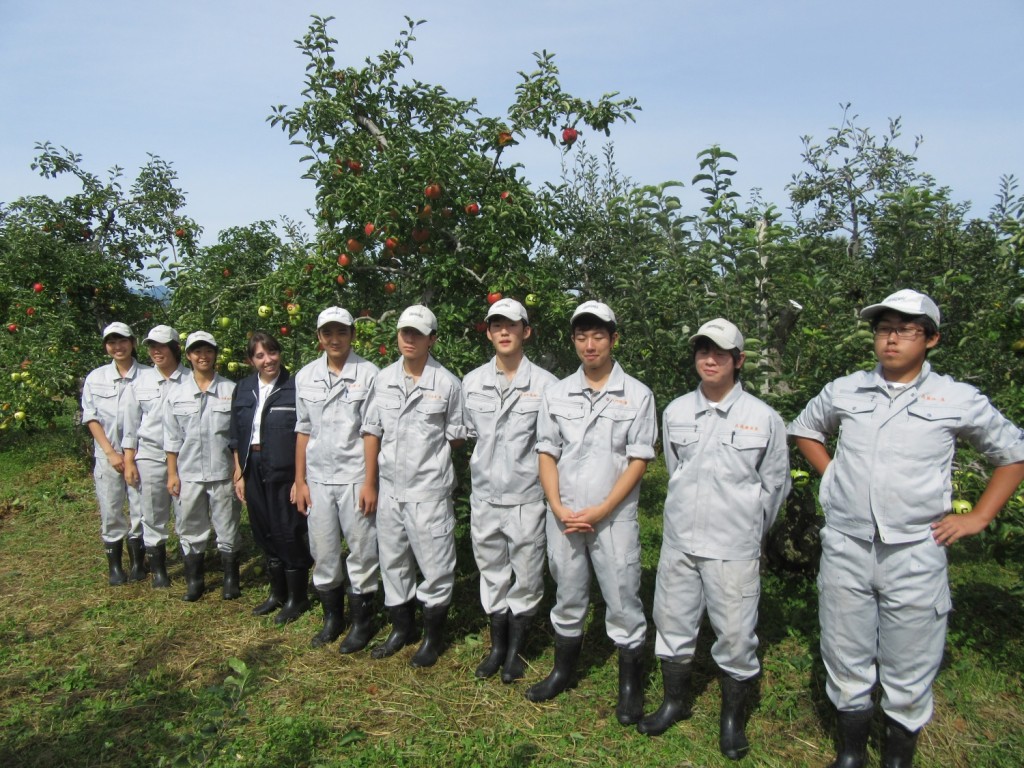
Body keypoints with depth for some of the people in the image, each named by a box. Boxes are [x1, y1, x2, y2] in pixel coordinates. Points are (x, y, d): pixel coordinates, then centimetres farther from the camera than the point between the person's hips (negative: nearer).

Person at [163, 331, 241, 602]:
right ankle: (194, 580, 27)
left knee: (227, 529, 8)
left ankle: (231, 579, 23)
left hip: (223, 472, -2)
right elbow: (172, 438, 6)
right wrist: (172, 473, 3)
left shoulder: (231, 391, -2)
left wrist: (240, 470, -3)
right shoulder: (176, 394, 4)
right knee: (190, 529, 11)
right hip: (188, 474, 2)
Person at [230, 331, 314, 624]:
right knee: (264, 533, 13)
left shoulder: (295, 387, -8)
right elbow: (236, 436, 13)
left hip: (284, 470, -5)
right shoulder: (243, 389, 8)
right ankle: (277, 592, 31)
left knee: (288, 533, 1)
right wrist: (239, 473, 10)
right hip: (253, 469, 5)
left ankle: (297, 597, 19)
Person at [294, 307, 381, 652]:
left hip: (355, 478, -4)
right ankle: (332, 617, 31)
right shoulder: (305, 376, 7)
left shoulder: (368, 374, -6)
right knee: (323, 554, 13)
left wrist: (370, 483, -11)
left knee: (361, 553, 4)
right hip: (317, 479, 4)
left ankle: (362, 622, 21)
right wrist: (300, 481, 8)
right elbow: (303, 431, 10)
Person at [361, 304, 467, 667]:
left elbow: (457, 437, 0)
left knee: (435, 565, 3)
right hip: (390, 487, 5)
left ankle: (433, 635, 24)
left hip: (429, 489, -5)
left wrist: (429, 453, 1)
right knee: (392, 561, 17)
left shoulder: (447, 383, -7)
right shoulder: (383, 379, 5)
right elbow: (372, 432, 9)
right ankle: (402, 628, 36)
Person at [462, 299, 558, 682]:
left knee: (525, 577, 9)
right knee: (491, 575, 16)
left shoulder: (545, 384, -8)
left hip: (527, 497, -3)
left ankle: (515, 650, 29)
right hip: (484, 497, 3)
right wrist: (481, 468, 10)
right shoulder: (472, 382, 3)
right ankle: (497, 646, 35)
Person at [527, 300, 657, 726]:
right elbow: (546, 453, 5)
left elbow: (639, 460, -6)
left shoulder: (637, 395, -4)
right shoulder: (556, 393, 4)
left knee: (622, 600, 5)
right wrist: (558, 508, -6)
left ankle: (630, 684, 24)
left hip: (614, 517, -3)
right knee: (567, 598, 17)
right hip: (563, 517, 3)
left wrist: (600, 511, -13)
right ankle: (563, 671, 35)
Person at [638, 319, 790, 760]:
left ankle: (732, 718, 30)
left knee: (736, 636, 5)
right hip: (679, 541, 4)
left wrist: (748, 530, 11)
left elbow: (774, 485, 3)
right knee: (672, 625, 15)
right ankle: (674, 702, 38)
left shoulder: (764, 419, -7)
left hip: (734, 549, -3)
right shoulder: (675, 412, 2)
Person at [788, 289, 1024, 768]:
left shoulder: (958, 400, -1)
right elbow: (804, 429, 21)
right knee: (846, 662, 14)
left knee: (909, 675, 10)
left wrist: (978, 518, 4)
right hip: (845, 548, 2)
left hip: (914, 554, -2)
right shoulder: (845, 391, 4)